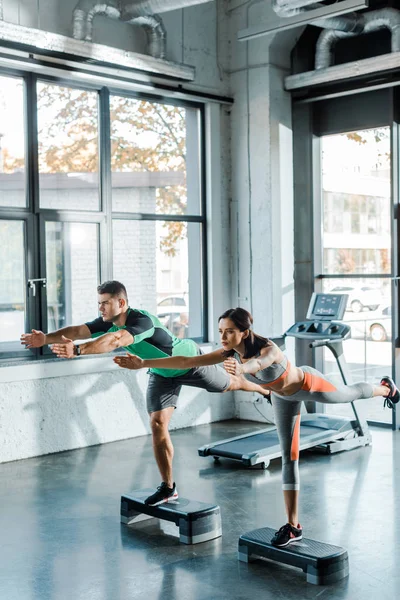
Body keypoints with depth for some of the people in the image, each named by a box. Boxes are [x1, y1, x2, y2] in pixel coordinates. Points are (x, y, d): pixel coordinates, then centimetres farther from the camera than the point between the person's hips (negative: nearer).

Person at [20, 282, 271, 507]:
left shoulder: (142, 321, -41)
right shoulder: (108, 322, -18)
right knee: (158, 424, -5)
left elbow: (114, 341, -59)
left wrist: (77, 350, -68)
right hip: (162, 373, 6)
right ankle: (168, 488, 4)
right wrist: (47, 338, -46)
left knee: (228, 384, 20)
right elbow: (77, 330, -31)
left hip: (190, 361, -6)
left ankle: (263, 388, 54)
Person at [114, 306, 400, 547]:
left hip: (308, 384, -5)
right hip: (283, 396, 5)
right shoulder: (229, 353, -26)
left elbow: (258, 363, -69)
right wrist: (144, 363, -38)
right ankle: (293, 525, 8)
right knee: (288, 457, 4)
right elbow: (188, 361, -30)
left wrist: (241, 368, -92)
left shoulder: (268, 348, -44)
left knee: (350, 394, 26)